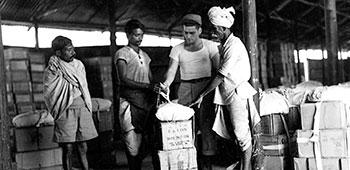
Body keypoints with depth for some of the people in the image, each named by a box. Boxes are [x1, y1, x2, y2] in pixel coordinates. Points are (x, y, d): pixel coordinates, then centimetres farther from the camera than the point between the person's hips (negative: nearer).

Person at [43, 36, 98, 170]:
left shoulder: (78, 65, 10)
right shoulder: (52, 70, -6)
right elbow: (49, 95, -9)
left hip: (83, 108, 5)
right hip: (66, 112, -4)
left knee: (83, 148, 8)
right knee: (68, 149, 0)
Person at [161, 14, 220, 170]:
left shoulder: (209, 46, 4)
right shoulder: (177, 49, 7)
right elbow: (171, 71, -4)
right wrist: (166, 84, -25)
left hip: (205, 87, -2)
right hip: (185, 88, 2)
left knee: (206, 123, -8)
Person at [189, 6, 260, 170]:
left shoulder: (234, 45, -16)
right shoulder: (224, 45, 12)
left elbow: (220, 76, -19)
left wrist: (202, 95, -14)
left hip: (238, 92, -9)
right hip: (228, 93, 9)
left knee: (241, 131, -5)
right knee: (239, 131, 12)